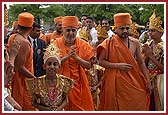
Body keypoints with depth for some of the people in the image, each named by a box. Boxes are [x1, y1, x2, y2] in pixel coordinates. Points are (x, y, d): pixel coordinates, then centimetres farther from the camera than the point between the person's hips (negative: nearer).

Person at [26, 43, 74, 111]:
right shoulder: (38, 82, -8)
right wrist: (46, 109, -13)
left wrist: (60, 108, -11)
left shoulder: (63, 81, -6)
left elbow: (65, 99, 5)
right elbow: (34, 102, -1)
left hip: (59, 111, 1)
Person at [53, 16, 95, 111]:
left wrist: (76, 57, -17)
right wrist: (68, 56, -22)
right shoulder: (57, 43, -4)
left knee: (81, 107, 4)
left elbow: (89, 65, -3)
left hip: (78, 83, 1)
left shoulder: (83, 44, 0)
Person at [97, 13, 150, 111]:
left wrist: (147, 81, 6)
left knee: (137, 106, 4)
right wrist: (118, 65, -18)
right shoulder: (109, 43, -7)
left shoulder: (135, 43, 3)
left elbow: (141, 62, 10)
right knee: (116, 107, 4)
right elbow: (101, 61, -7)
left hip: (133, 81, 3)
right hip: (115, 82, -3)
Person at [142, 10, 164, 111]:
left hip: (159, 79, -5)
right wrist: (146, 56, -11)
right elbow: (144, 64, 7)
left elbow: (163, 68, -17)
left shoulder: (163, 47, -12)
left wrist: (151, 56, -18)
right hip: (147, 78, 5)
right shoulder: (148, 45, 5)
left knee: (157, 104, 3)